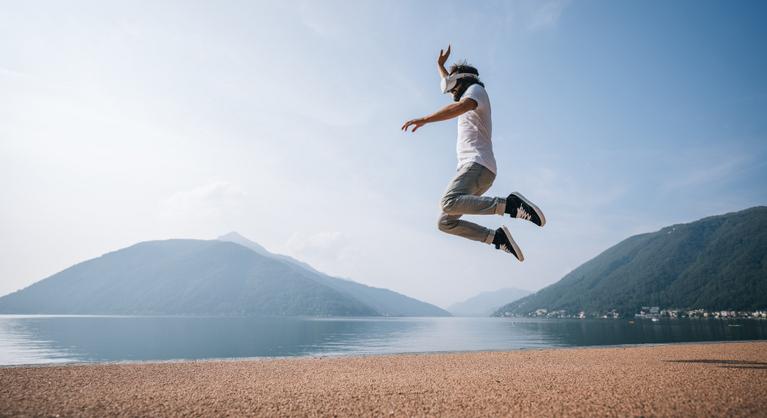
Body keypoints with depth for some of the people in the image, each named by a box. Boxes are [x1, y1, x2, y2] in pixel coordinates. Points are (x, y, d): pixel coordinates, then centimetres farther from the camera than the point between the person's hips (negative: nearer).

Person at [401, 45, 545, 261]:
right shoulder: (468, 97, 33)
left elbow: (462, 106, -20)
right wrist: (440, 65, 61)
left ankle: (510, 203, -36)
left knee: (449, 203, -35)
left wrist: (424, 119, -26)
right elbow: (449, 84, 57)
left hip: (478, 164, -9)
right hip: (472, 167, 9)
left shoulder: (475, 89, 6)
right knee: (446, 222, 2)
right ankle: (497, 237, -3)